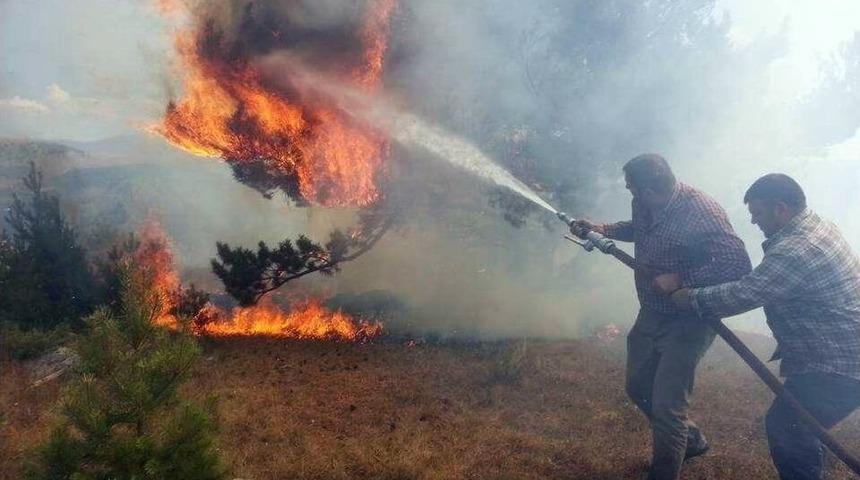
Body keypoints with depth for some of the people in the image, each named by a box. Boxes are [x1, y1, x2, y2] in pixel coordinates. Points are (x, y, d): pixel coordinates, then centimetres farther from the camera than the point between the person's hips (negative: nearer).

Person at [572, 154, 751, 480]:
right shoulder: (644, 205, -5)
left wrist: (680, 279, -31)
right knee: (638, 386, 21)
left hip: (687, 322, -8)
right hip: (651, 314, 9)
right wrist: (602, 229, 5)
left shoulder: (701, 214, -28)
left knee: (665, 407, -7)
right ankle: (690, 440, 45)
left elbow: (738, 265, -31)